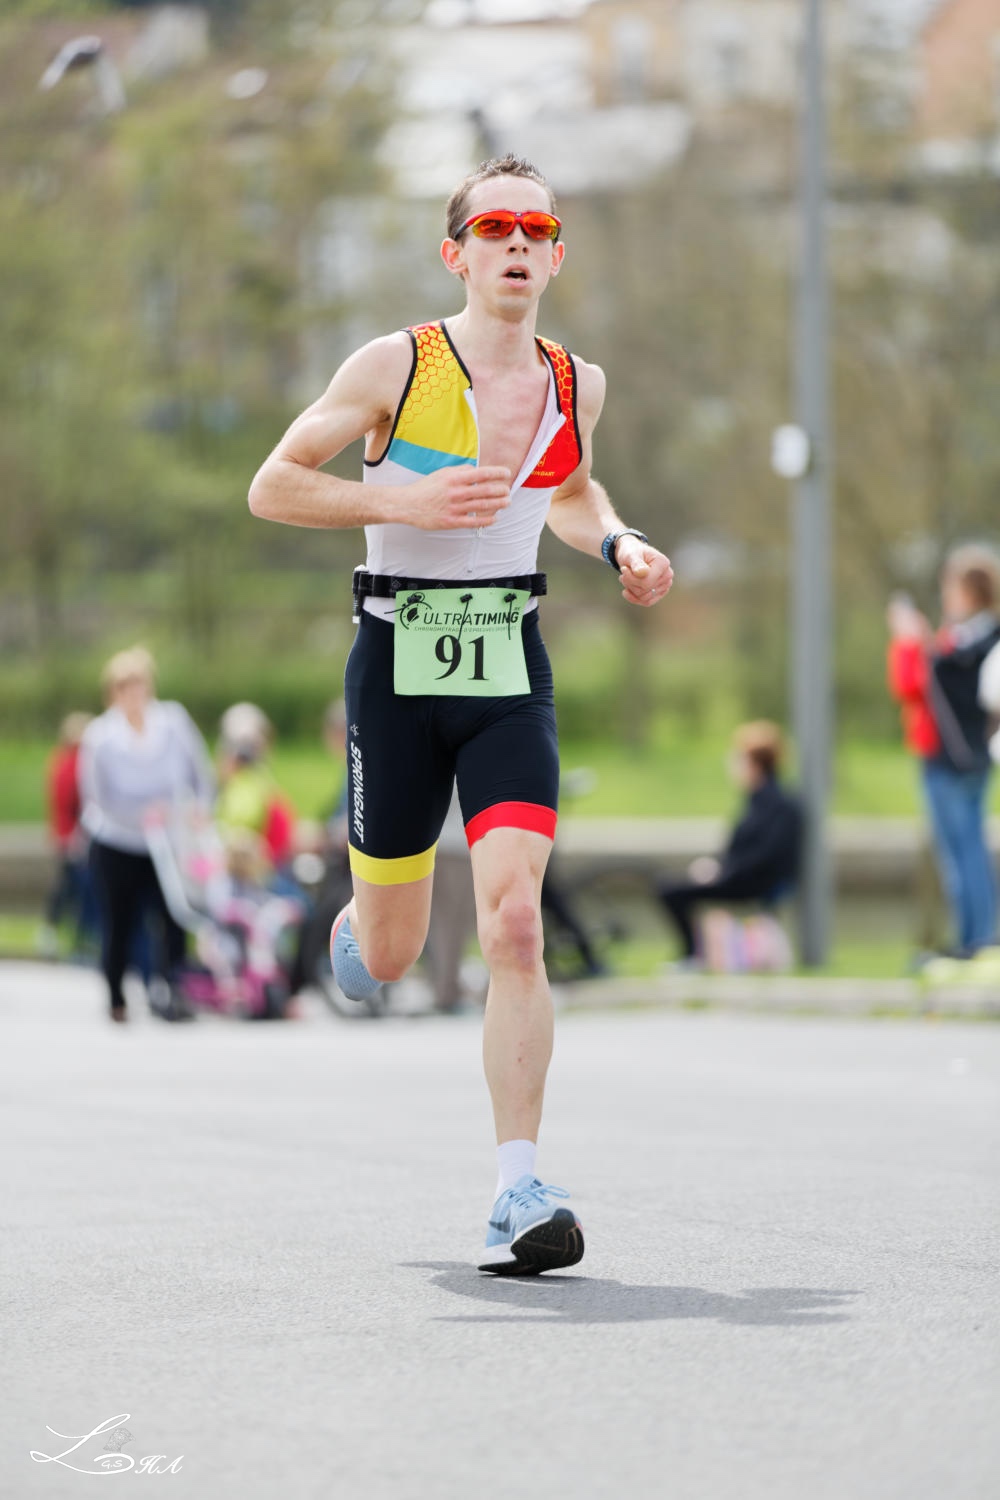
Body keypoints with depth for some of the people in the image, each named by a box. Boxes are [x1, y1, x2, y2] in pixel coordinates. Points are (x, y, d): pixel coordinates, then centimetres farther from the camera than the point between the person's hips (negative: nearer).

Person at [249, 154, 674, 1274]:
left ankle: (518, 1192, -16)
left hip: (509, 676, 2)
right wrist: (403, 501, -19)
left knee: (514, 925, -17)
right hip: (399, 669, -2)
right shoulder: (396, 366, -7)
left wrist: (620, 547, 6)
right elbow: (272, 487, -5)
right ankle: (353, 918, 49)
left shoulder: (577, 384, 6)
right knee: (389, 957, 9)